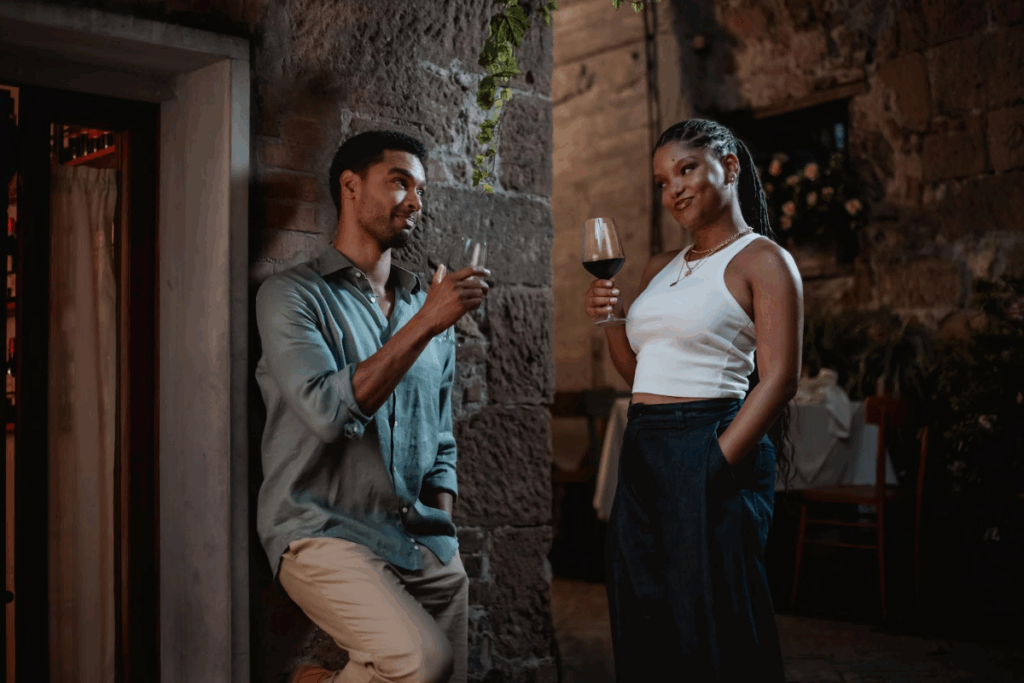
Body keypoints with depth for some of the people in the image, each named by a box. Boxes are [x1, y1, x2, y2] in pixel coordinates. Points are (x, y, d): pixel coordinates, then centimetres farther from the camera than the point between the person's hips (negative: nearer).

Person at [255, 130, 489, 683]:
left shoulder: (427, 305, 16)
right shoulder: (293, 295, -2)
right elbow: (330, 411, -18)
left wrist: (443, 537, 9)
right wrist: (424, 324, -19)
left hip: (425, 547, 6)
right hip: (326, 532, -6)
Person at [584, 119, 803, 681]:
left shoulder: (762, 259, -3)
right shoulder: (659, 269, 17)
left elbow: (780, 380, -12)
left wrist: (715, 466, -20)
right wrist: (610, 320, 3)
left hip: (710, 448, -7)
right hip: (641, 455, 7)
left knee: (712, 633, -1)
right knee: (644, 634, 13)